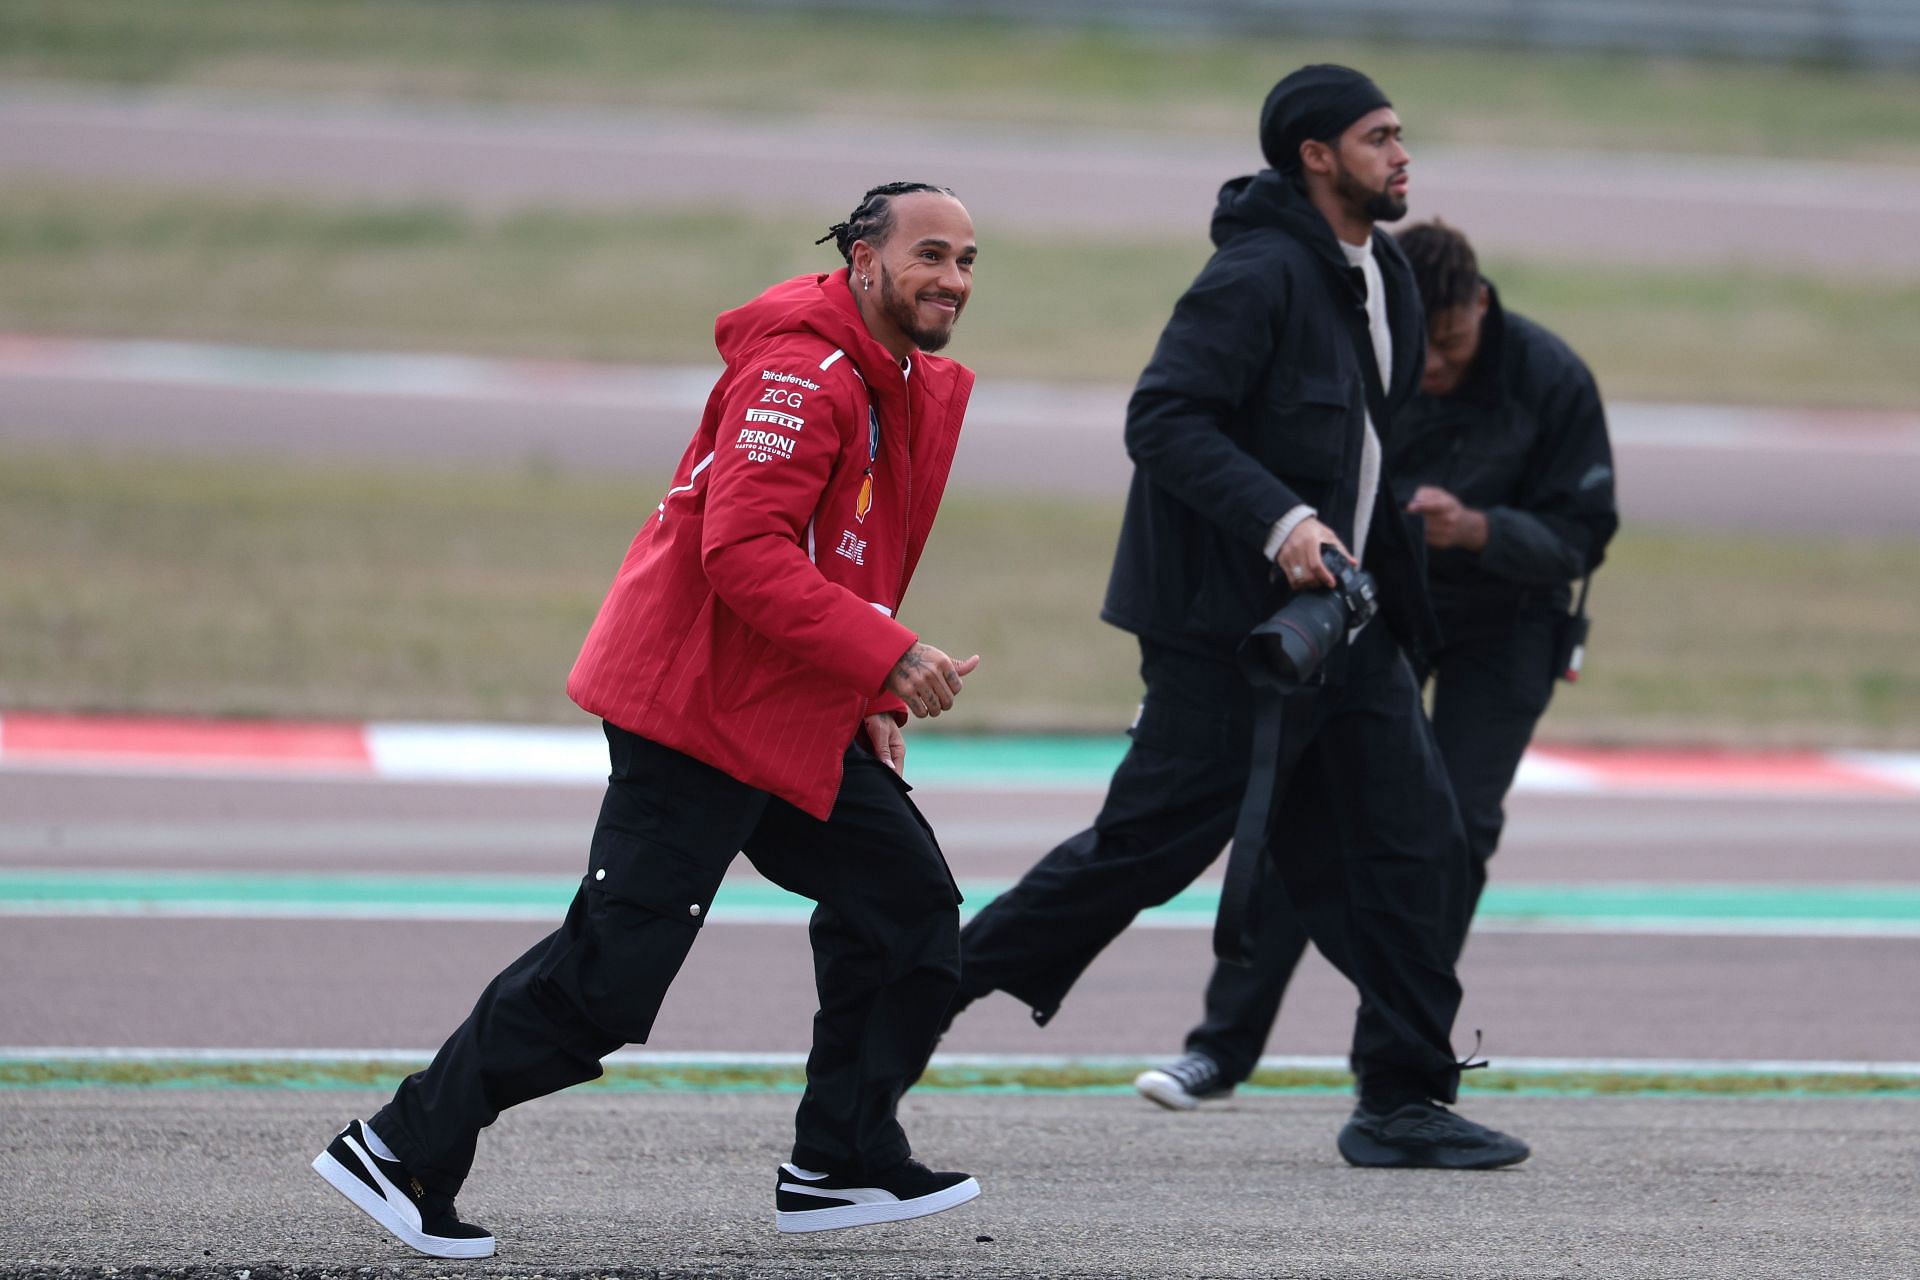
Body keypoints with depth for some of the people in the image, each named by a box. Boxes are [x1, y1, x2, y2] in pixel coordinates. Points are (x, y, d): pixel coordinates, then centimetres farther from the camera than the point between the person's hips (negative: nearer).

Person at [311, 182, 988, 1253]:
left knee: (911, 908, 9)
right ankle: (403, 1151, -2)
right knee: (610, 972, -10)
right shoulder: (802, 371, -17)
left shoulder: (916, 390, 15)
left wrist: (872, 702, 13)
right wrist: (888, 659, -29)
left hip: (797, 722, 10)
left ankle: (843, 1166, 17)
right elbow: (744, 553, -27)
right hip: (702, 708, -10)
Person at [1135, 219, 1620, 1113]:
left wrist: (1475, 528, -35)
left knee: (1454, 824, -10)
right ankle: (1225, 1046, -1)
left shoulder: (1550, 380, -21)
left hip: (1501, 624, -1)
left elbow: (1581, 536, -18)